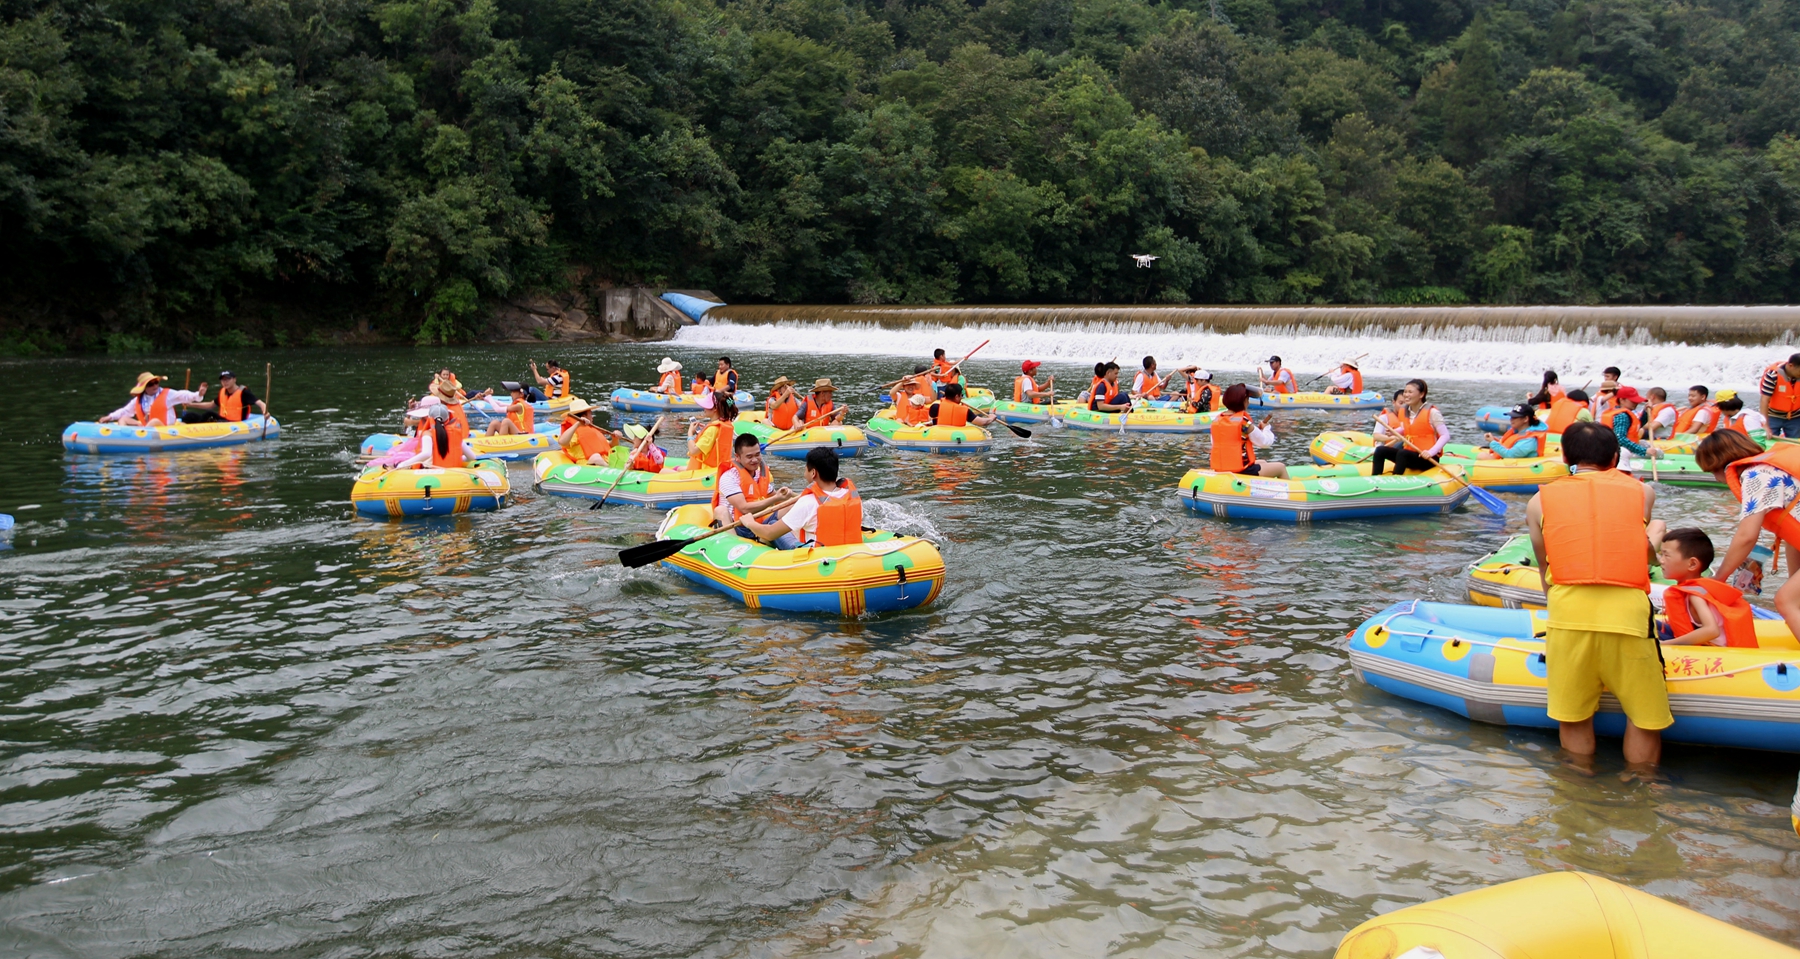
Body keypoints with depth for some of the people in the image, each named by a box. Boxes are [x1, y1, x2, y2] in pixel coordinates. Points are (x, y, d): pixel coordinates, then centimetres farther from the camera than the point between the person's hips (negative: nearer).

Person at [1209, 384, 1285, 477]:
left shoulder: (1216, 420, 1)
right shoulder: (1244, 422, -17)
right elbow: (1266, 442, -10)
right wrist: (1266, 428, 11)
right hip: (1241, 471, -8)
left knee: (1263, 463, 33)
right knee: (1281, 468, 10)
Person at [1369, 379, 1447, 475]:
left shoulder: (1431, 412, -11)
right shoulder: (1403, 411, 7)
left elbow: (1445, 436, -15)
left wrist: (1431, 452, -28)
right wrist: (1393, 433, 0)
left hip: (1428, 460, -7)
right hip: (1409, 455, 7)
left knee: (1402, 453, -33)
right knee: (1380, 450, -12)